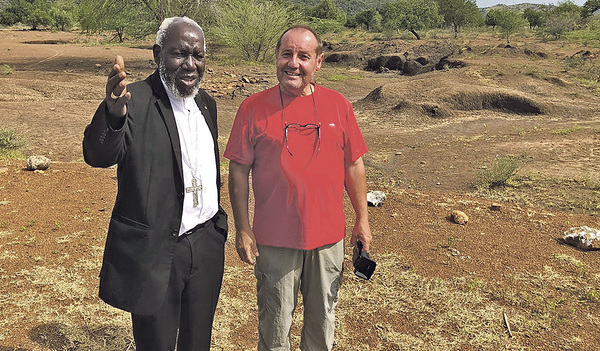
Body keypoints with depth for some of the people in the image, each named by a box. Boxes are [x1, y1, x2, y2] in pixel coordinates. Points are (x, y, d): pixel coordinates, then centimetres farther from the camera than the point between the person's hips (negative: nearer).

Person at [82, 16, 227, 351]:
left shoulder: (207, 103, 7)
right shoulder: (135, 100, -14)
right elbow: (97, 156, -30)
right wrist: (114, 115, -50)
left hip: (206, 244, 6)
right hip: (154, 251, -5)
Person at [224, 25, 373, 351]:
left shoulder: (338, 104, 1)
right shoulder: (253, 107, -6)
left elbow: (353, 165, 6)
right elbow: (239, 170, -3)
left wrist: (362, 219, 7)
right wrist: (242, 228, -6)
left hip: (328, 236, 2)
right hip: (274, 239, -2)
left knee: (322, 317, 19)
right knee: (275, 323, 14)